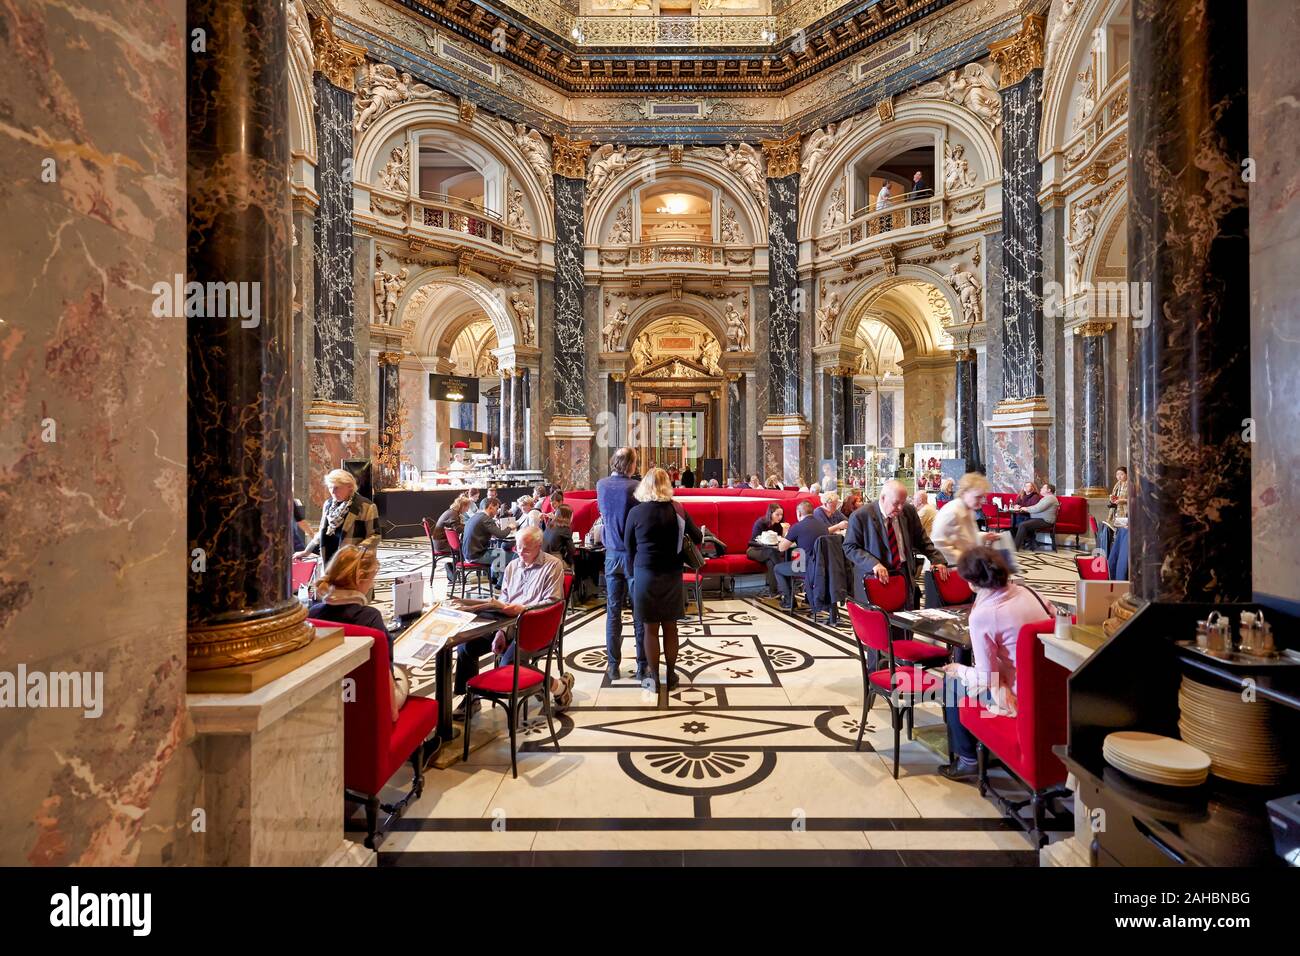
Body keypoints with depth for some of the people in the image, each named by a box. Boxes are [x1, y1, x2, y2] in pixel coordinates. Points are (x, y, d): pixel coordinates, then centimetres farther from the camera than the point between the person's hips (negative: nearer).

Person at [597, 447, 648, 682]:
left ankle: (613, 665, 16)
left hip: (612, 555, 4)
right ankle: (642, 666, 13)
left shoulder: (601, 485, 0)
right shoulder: (635, 487, -15)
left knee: (613, 611, 11)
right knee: (640, 612, 5)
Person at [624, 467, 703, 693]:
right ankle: (670, 675, 23)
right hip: (672, 574, 2)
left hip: (645, 574, -2)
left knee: (651, 628, 8)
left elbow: (628, 546, -1)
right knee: (670, 626, 13)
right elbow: (697, 538, 3)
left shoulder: (636, 512, -8)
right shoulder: (678, 509, -3)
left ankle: (653, 677, 16)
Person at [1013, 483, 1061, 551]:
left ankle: (1015, 547, -23)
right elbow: (1036, 507, 23)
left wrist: (1027, 509, -8)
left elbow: (1037, 509, -23)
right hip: (1041, 519, 11)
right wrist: (1027, 508, 6)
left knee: (1022, 525, -23)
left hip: (1044, 521, -11)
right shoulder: (1047, 498, 21)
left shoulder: (1050, 498, -14)